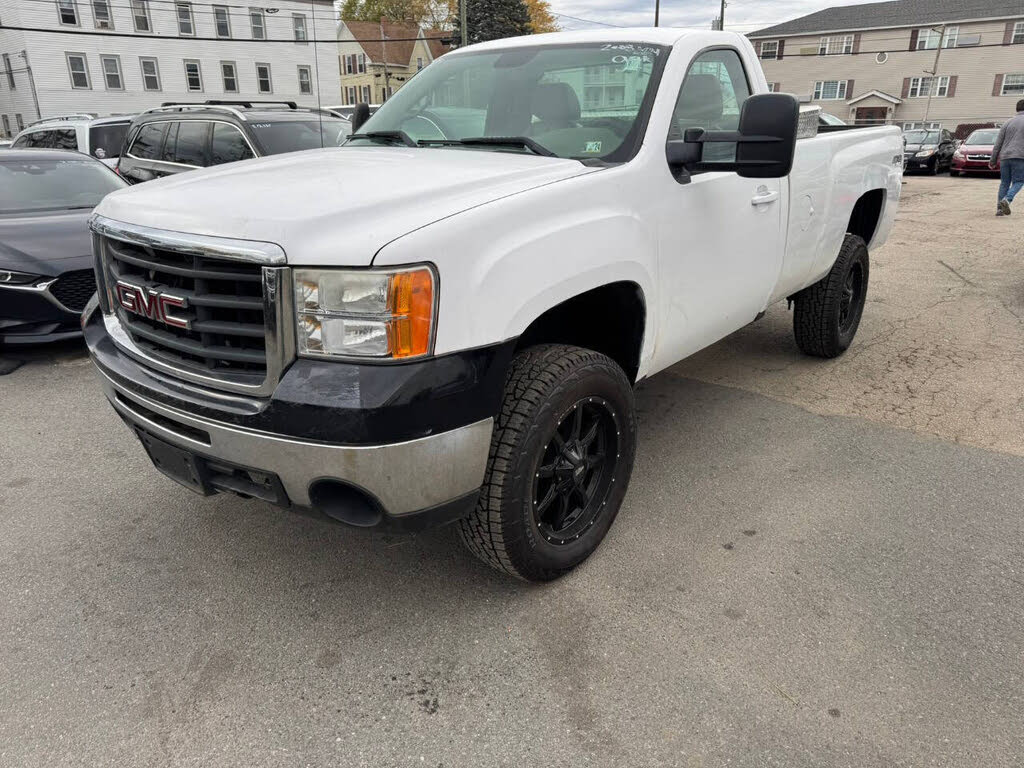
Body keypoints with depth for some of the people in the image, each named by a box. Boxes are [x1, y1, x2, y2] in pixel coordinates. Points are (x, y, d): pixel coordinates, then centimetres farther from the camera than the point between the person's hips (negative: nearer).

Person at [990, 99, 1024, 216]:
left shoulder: (1008, 122, 13)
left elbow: (998, 143, 10)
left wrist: (993, 161, 14)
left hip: (1004, 157, 4)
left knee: (1004, 183, 10)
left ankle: (1000, 208, 3)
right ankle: (1007, 199, -22)